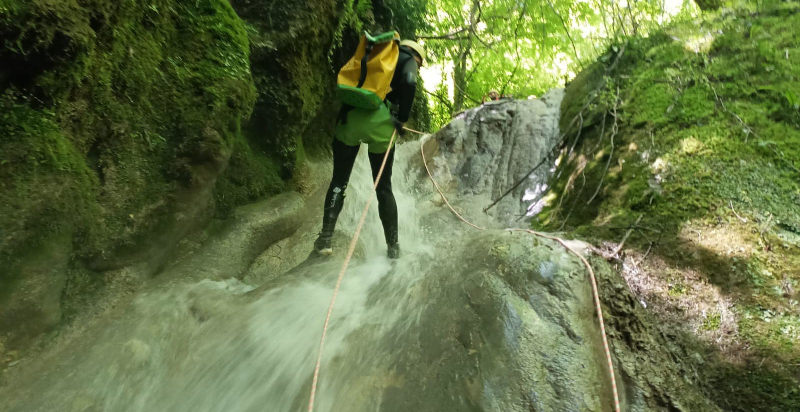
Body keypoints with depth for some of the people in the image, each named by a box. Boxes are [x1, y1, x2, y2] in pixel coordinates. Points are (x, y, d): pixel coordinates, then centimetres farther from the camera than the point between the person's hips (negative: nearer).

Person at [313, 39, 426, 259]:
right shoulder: (407, 60, 12)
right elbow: (409, 84, -10)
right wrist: (401, 118, -3)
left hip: (350, 116, 4)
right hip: (379, 121, -3)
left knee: (339, 180, 12)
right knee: (383, 187, 8)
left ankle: (325, 238, 6)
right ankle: (393, 245, 14)